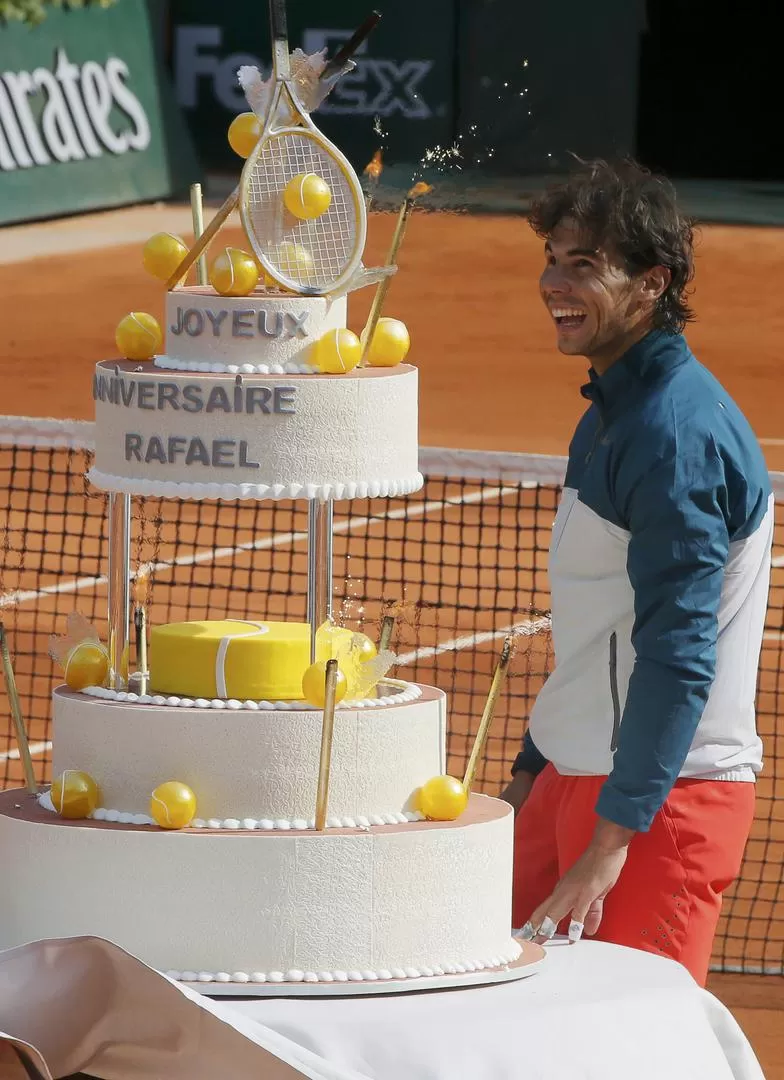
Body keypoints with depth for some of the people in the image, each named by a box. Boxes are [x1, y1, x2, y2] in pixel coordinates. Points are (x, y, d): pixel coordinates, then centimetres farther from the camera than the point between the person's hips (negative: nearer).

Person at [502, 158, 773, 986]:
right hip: (575, 778, 10)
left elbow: (679, 654, -24)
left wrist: (613, 838, -26)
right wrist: (529, 778, 22)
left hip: (661, 795, -10)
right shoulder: (610, 414, 13)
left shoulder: (676, 430, -18)